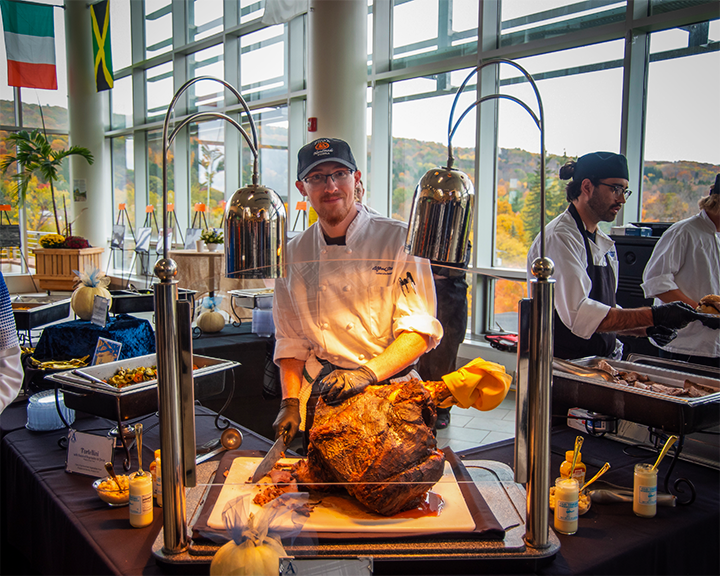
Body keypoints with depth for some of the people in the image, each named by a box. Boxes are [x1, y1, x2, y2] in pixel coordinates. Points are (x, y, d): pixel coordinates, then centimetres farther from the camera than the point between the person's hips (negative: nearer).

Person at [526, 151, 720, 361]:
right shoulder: (559, 238, -14)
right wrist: (653, 316, -24)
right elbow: (578, 315, -24)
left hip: (600, 364, 8)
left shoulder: (603, 241, 16)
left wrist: (645, 329, 6)